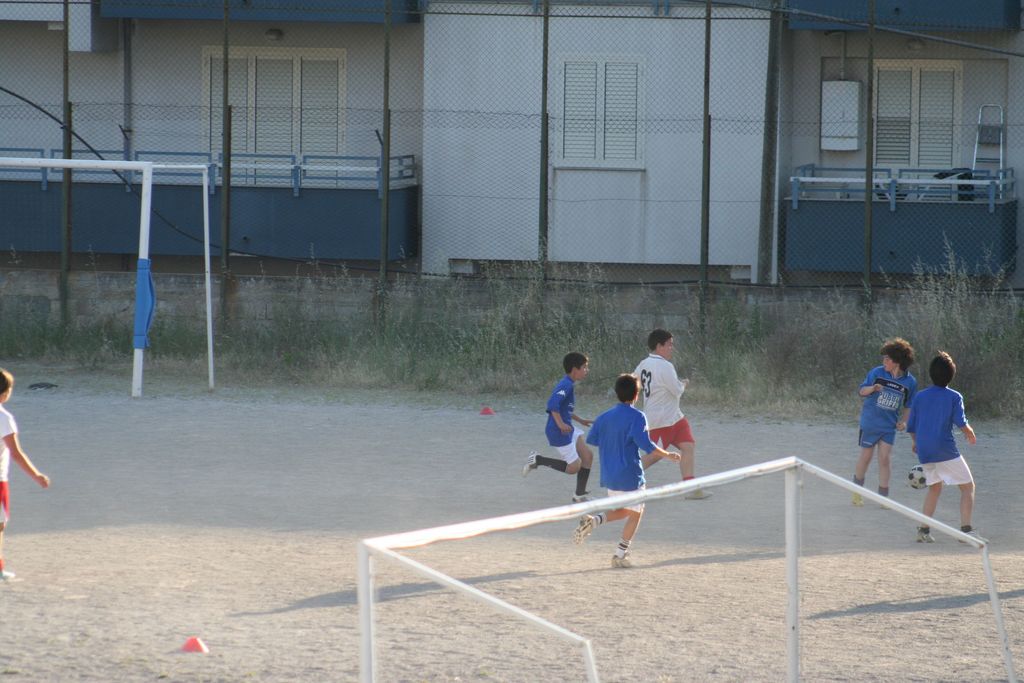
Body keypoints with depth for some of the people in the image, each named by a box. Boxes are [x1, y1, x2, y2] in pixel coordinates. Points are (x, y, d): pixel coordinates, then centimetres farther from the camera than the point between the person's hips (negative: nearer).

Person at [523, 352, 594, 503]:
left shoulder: (569, 384, 14)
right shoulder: (566, 385, -18)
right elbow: (553, 404, -29)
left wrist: (580, 420, 30)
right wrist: (560, 424, -29)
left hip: (568, 429, 10)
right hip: (559, 432, -10)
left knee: (587, 456, 9)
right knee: (574, 466, -6)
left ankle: (580, 495, 17)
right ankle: (537, 460, 2)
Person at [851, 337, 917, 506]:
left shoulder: (910, 382, -4)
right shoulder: (877, 373, -7)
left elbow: (908, 405, 9)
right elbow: (861, 390, 0)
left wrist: (903, 421, -6)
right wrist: (872, 388, -22)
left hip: (889, 426, 0)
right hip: (870, 422, 0)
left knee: (885, 458, -5)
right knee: (866, 456, 8)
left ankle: (883, 496, 4)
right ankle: (857, 490, 28)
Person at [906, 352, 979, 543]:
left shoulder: (920, 397, 8)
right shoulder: (954, 397, -4)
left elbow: (911, 427, 12)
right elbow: (961, 423, -15)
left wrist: (916, 442, 31)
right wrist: (970, 434, 5)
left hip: (924, 452, 5)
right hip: (946, 449, -5)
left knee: (935, 488, 23)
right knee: (968, 486, 5)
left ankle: (924, 529, 12)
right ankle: (966, 528, -9)